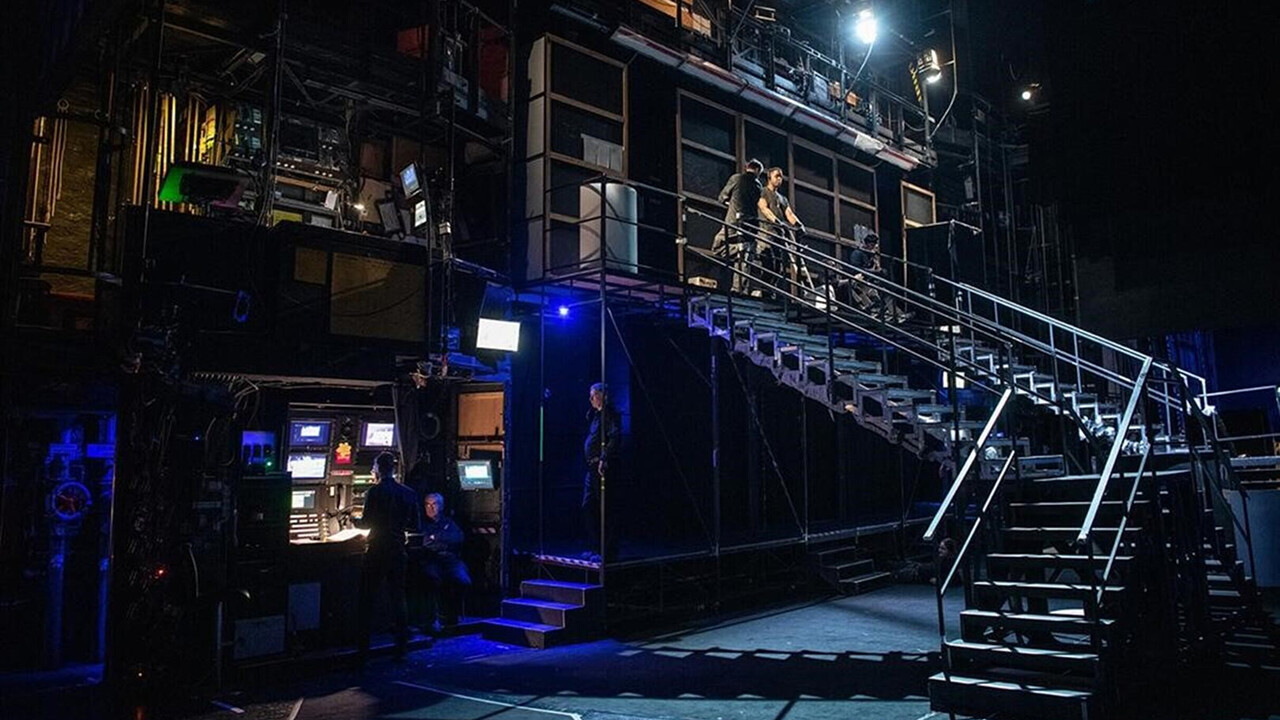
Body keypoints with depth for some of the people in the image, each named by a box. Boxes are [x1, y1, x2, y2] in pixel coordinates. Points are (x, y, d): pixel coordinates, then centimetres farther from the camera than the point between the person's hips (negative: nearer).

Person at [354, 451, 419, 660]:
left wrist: (353, 520, 9)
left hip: (376, 551, -4)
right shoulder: (409, 494, 3)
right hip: (397, 551, 4)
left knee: (367, 599, 6)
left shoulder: (375, 492, -10)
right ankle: (401, 646, 12)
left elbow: (366, 523, -11)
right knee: (398, 598, 11)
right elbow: (414, 526, 6)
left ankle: (364, 648, 6)